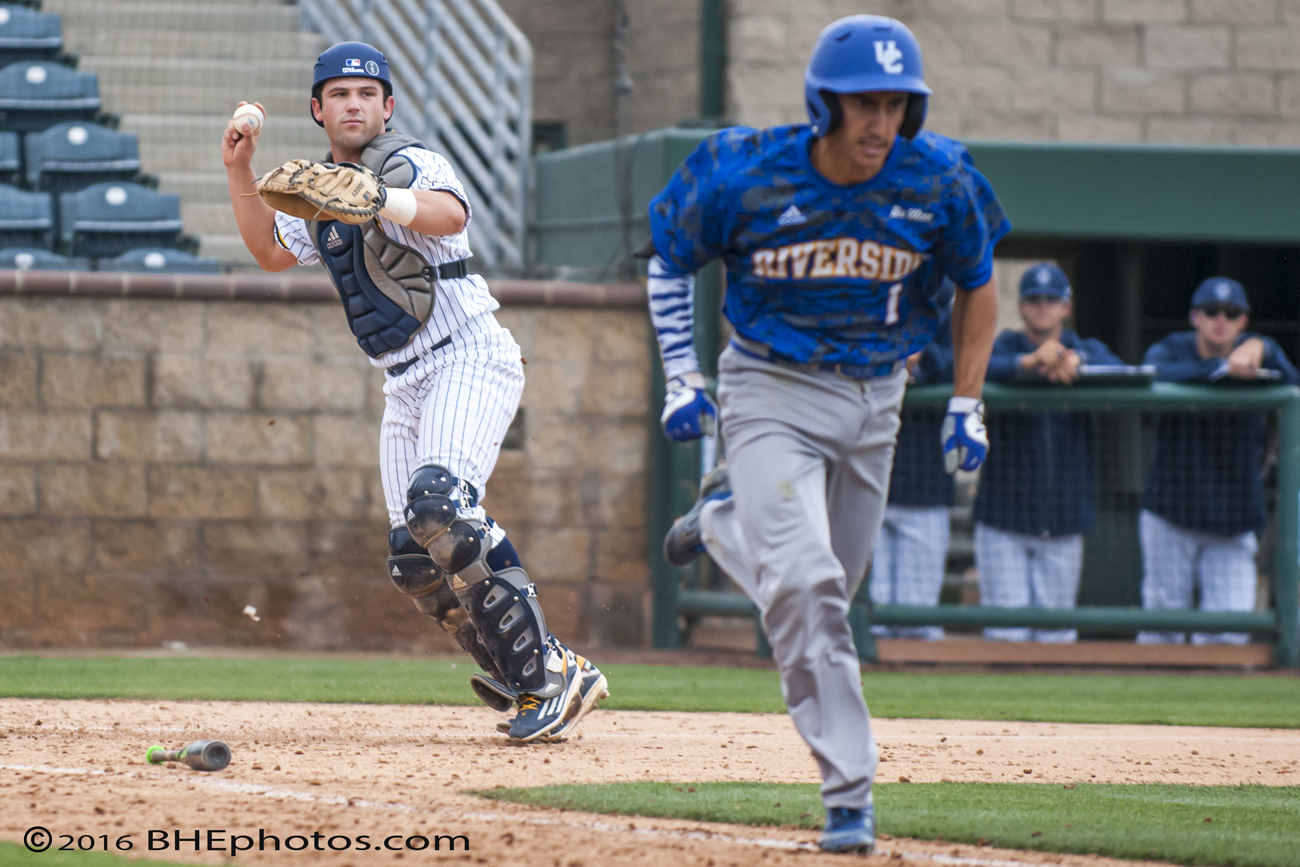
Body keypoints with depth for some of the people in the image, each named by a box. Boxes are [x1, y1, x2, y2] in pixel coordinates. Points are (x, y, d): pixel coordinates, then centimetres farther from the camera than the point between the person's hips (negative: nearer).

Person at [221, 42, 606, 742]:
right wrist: (240, 172, 16)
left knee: (439, 504, -30)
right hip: (405, 386, 9)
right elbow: (272, 252, 29)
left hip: (469, 360, -9)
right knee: (417, 562, 2)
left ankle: (548, 674, -26)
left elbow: (450, 215, -34)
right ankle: (527, 681, 13)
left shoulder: (409, 164, -11)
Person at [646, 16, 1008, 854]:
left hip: (875, 399, 3)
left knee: (827, 588, 14)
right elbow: (670, 260, 2)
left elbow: (977, 285, 6)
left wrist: (968, 406, 4)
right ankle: (849, 795, -15)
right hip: (773, 394, -3)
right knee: (804, 584, -19)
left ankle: (724, 518, 46)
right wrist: (682, 377, -3)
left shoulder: (939, 185, -12)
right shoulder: (744, 178, -18)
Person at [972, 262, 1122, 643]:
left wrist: (1076, 361, -32)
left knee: (1056, 635, 4)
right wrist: (1028, 362, -34)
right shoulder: (1003, 348, 4)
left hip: (1064, 524, 2)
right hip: (1004, 521, -2)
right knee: (1007, 631, -9)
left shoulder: (1087, 351, 10)